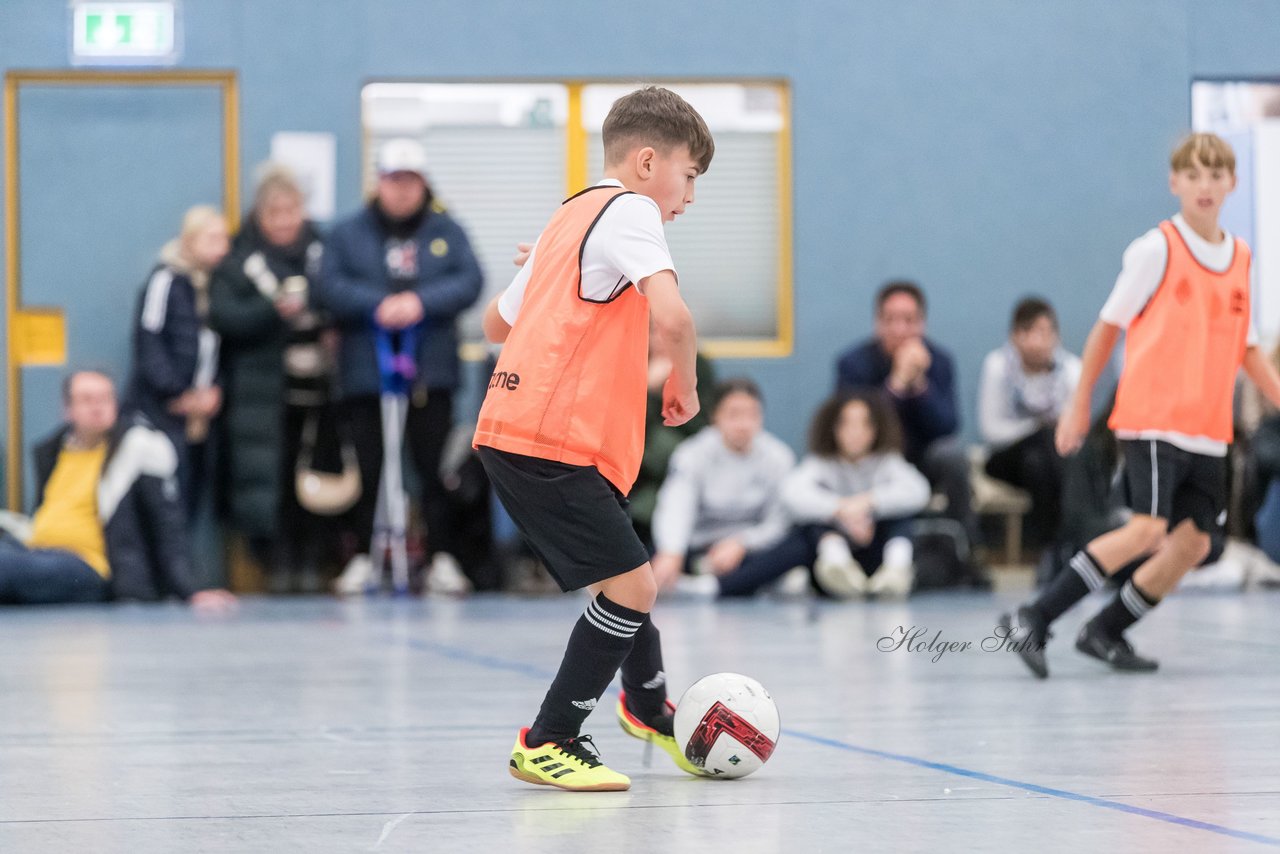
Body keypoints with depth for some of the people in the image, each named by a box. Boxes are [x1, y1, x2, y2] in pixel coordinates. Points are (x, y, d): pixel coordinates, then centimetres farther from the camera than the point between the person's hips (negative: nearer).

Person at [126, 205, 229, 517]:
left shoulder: (214, 283, 13)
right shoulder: (167, 279, -9)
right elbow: (148, 340, -13)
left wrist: (214, 392, 1)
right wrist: (178, 394, -12)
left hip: (199, 419, 7)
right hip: (160, 411, -7)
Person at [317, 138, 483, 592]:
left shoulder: (447, 232, 9)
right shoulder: (348, 234, 7)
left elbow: (469, 281, -3)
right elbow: (332, 286, -4)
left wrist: (421, 302, -17)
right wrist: (378, 305, -19)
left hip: (431, 371, 0)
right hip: (365, 372, 0)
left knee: (436, 469, 1)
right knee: (367, 469, 2)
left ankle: (440, 557, 6)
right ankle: (364, 558, 10)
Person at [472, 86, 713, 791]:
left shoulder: (569, 219, 21)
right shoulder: (628, 211, -7)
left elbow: (496, 321, 30)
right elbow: (671, 316, -23)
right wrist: (684, 383, -6)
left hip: (513, 430, 10)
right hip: (549, 442, -10)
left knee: (625, 579, 23)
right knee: (632, 588, -10)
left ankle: (647, 704, 43)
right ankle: (547, 744, -3)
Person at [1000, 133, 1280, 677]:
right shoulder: (1157, 249, -6)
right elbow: (1110, 325, 0)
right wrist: (1079, 404, 0)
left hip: (1208, 428, 7)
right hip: (1152, 417, -6)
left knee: (1194, 541, 0)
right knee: (1147, 530, -19)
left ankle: (1106, 631, 12)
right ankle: (1033, 621, -15)